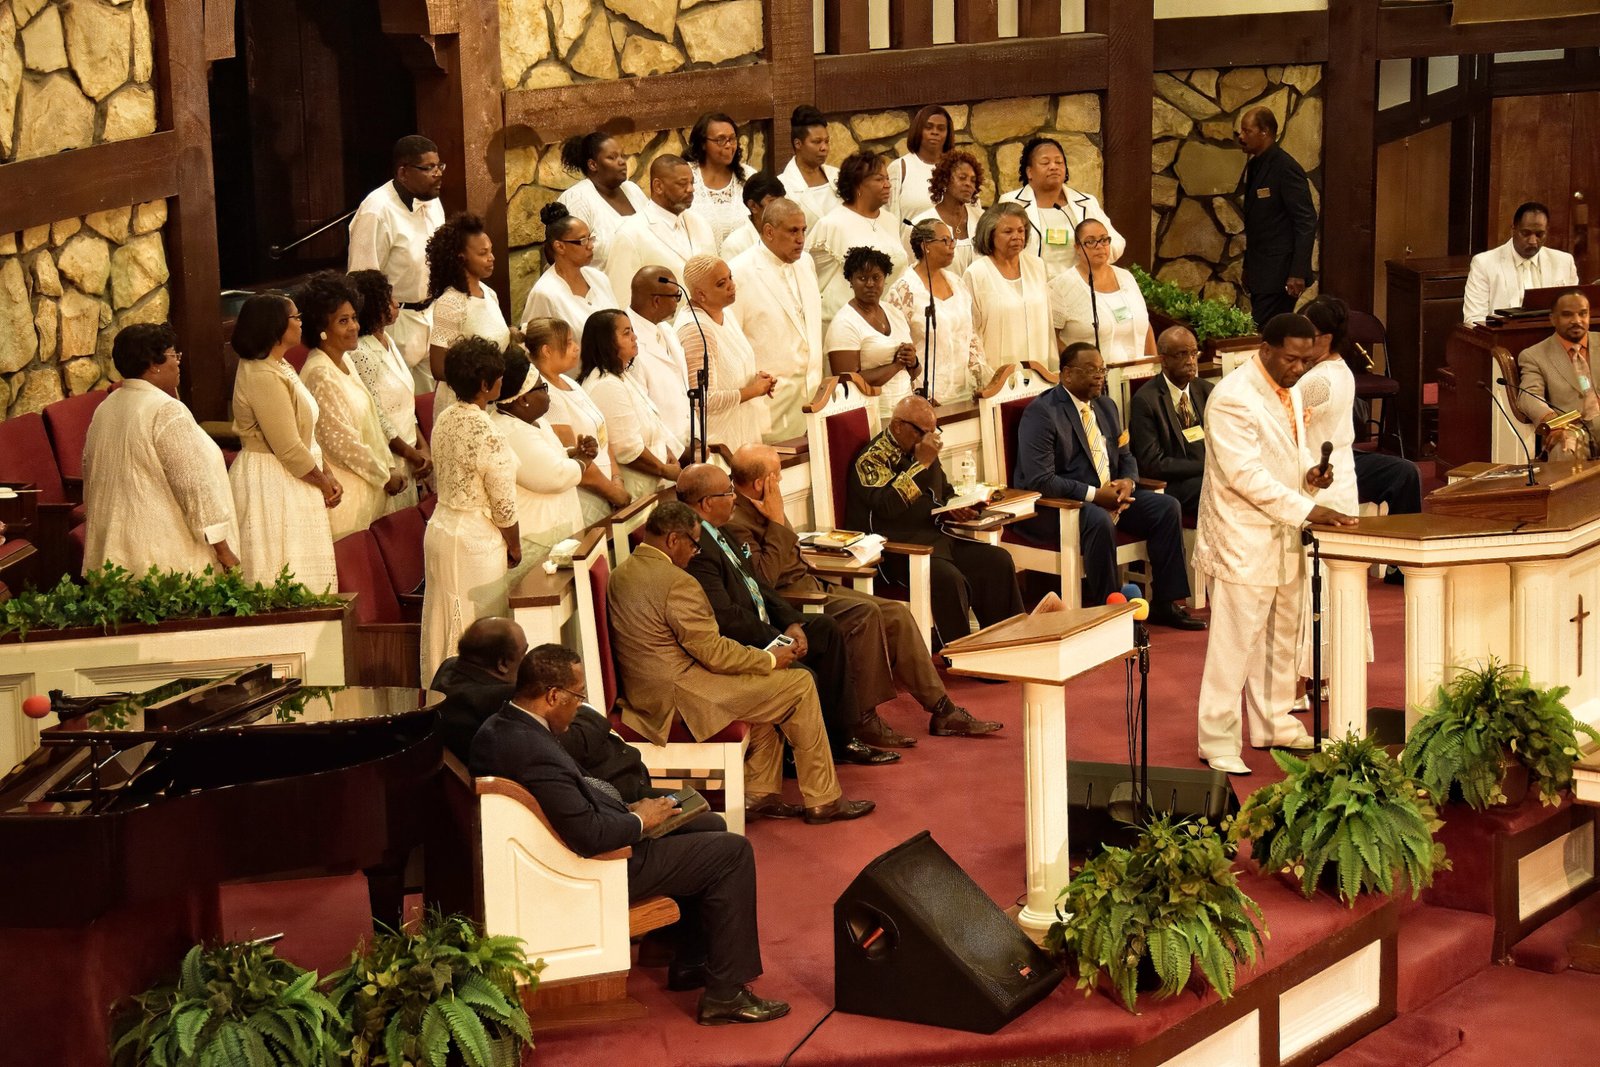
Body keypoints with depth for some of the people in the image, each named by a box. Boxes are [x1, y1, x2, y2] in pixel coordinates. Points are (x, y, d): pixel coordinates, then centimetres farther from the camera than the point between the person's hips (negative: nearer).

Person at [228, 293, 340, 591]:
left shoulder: (279, 366, 13)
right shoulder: (263, 376, -20)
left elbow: (305, 433, 14)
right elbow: (288, 449, -20)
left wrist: (327, 476, 4)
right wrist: (323, 483, -7)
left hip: (288, 483, 10)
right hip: (272, 485, -10)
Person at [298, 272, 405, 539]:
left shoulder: (346, 362, 9)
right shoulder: (320, 373, -19)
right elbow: (340, 440, -20)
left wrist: (390, 466, 5)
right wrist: (385, 475, -10)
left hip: (370, 484, 9)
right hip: (343, 488, -9)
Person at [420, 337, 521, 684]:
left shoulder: (444, 420, 1)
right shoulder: (486, 434, -23)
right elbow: (503, 505, -17)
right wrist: (514, 546, 0)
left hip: (440, 527, 8)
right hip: (475, 540, -8)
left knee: (445, 624, 17)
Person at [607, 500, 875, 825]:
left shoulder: (621, 574, 9)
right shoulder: (677, 582, -21)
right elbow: (715, 653, -18)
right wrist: (771, 660, -2)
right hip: (679, 696, -10)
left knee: (764, 682, 25)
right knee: (800, 685, 1)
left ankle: (761, 794, 24)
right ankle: (822, 801, 10)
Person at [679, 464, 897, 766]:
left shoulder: (714, 534, 10)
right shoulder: (695, 549, -23)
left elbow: (755, 583, 15)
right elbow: (725, 617, -26)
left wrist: (791, 622, 2)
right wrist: (779, 640, -17)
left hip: (761, 629, 12)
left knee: (827, 629, 12)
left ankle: (843, 738, 13)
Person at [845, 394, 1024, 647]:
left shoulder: (922, 450, 16)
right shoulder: (872, 458, -9)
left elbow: (945, 493, 33)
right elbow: (889, 505, -27)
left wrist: (954, 509, 8)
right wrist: (922, 464, -21)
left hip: (934, 537, 8)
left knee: (998, 561, -9)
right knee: (948, 578, -33)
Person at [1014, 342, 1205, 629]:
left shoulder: (1106, 406, 12)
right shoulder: (1041, 412, -14)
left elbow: (1125, 455, 20)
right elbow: (1040, 479, -22)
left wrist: (1128, 482, -5)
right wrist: (1094, 495, -23)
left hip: (1108, 496, 8)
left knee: (1168, 508, -8)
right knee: (1099, 521, -37)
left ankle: (1164, 605, -2)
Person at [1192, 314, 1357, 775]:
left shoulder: (1289, 390, 9)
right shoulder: (1232, 398, -20)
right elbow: (1245, 474, -25)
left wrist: (1310, 470, 0)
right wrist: (1307, 508, -26)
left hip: (1283, 535, 9)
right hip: (1242, 540, -9)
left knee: (1281, 636, 18)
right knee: (1234, 642, -5)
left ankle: (1274, 724, 31)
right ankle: (1218, 741, 3)